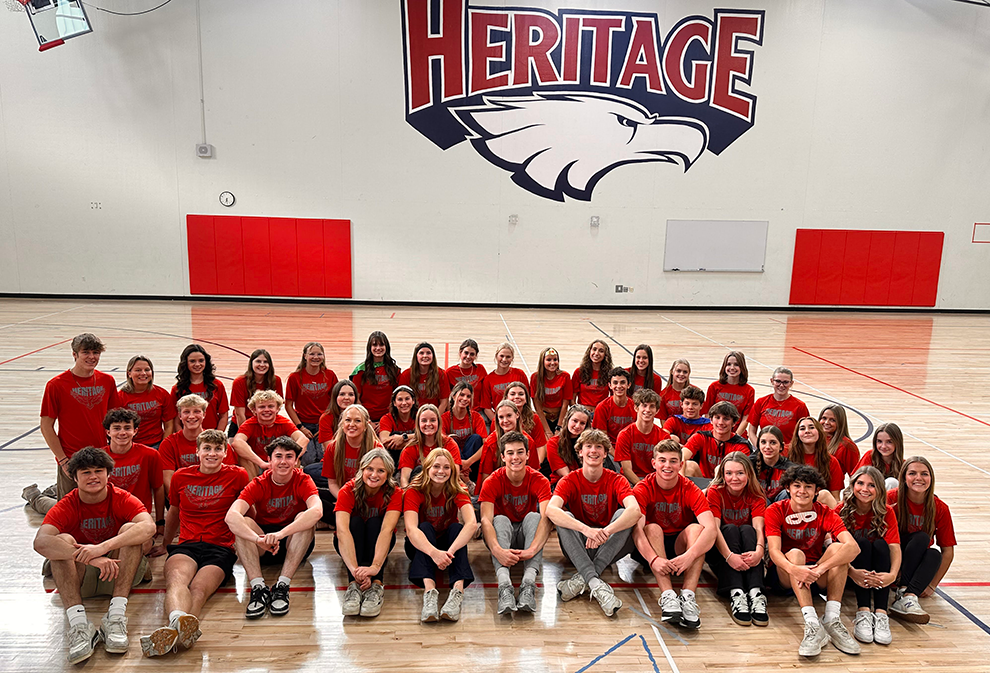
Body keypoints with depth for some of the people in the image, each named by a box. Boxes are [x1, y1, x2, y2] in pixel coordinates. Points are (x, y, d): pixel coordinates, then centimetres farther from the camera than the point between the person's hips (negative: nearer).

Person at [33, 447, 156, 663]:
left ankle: (116, 616, -36)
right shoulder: (66, 506, -8)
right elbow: (40, 542, -28)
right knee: (63, 540, -24)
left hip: (120, 571, -1)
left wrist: (103, 547, -43)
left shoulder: (122, 499, -10)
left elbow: (149, 527, -30)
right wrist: (90, 557, -42)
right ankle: (78, 624, -39)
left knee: (129, 529, -25)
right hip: (80, 577, 1)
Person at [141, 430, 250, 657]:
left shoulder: (237, 476, 8)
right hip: (186, 546, 2)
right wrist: (164, 544, 40)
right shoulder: (180, 477, 16)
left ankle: (174, 630, -62)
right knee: (176, 579, -35)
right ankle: (178, 620, -65)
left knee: (199, 589, -33)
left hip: (220, 548, -1)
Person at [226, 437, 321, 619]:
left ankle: (282, 585, -35)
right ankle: (258, 587, -35)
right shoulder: (258, 484, -8)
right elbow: (230, 516, -27)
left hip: (295, 545, -1)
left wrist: (280, 534, -45)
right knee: (242, 522, -24)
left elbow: (317, 511, -33)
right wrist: (259, 539, -45)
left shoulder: (303, 481, -11)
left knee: (304, 518, -29)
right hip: (263, 549, 1)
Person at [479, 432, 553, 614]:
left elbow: (546, 517, -30)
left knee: (533, 516, -30)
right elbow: (486, 520, -28)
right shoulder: (492, 482, -14)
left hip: (526, 536, 0)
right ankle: (504, 583, -52)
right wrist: (497, 550, -48)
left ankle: (529, 581, -47)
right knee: (500, 520, -32)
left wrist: (532, 549, -49)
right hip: (502, 537, 0)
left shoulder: (539, 481, -14)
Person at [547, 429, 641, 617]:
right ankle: (595, 583, -42)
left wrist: (605, 532, -43)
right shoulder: (570, 480, -6)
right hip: (578, 548, 0)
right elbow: (550, 509, -26)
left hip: (609, 548, 0)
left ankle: (582, 579, -32)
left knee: (622, 513, -24)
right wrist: (585, 529, -43)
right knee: (564, 517, -27)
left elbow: (635, 510, -25)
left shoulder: (616, 480, -4)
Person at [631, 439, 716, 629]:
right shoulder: (643, 489, -13)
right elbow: (637, 529, -26)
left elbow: (711, 528, -25)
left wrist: (689, 555, -42)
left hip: (680, 546, 1)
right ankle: (668, 596, -42)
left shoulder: (690, 490, -11)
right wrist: (653, 559, -44)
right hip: (651, 549, -1)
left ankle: (688, 597, -38)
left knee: (695, 527, -26)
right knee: (653, 528, -30)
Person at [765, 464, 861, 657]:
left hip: (817, 577, 2)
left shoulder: (825, 514, -5)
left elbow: (853, 547, -23)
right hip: (785, 575, -2)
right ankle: (812, 625, -43)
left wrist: (820, 568, -39)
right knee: (795, 553, -32)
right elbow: (774, 550, -21)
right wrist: (794, 569, -44)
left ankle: (831, 619, -30)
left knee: (837, 547, -23)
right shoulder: (776, 511, -8)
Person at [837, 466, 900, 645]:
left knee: (881, 544, -26)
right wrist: (852, 572, -40)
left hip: (876, 574, 2)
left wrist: (892, 574, -37)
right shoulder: (841, 511, -11)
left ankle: (881, 614, -38)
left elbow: (894, 546, -18)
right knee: (862, 542, -28)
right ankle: (863, 612, -39)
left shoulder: (887, 512, -4)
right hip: (853, 573, -2)